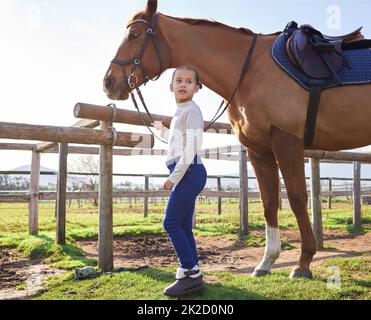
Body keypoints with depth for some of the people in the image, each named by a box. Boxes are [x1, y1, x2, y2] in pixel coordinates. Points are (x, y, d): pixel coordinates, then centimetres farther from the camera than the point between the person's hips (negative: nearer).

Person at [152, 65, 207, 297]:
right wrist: (162, 130, 41)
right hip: (186, 174, 10)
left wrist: (173, 178, -16)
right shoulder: (180, 113, 21)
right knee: (183, 226, 9)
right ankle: (193, 277, 15)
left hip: (189, 172, -10)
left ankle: (191, 273, -3)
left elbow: (190, 149, -17)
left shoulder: (191, 110, -8)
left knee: (171, 222, -9)